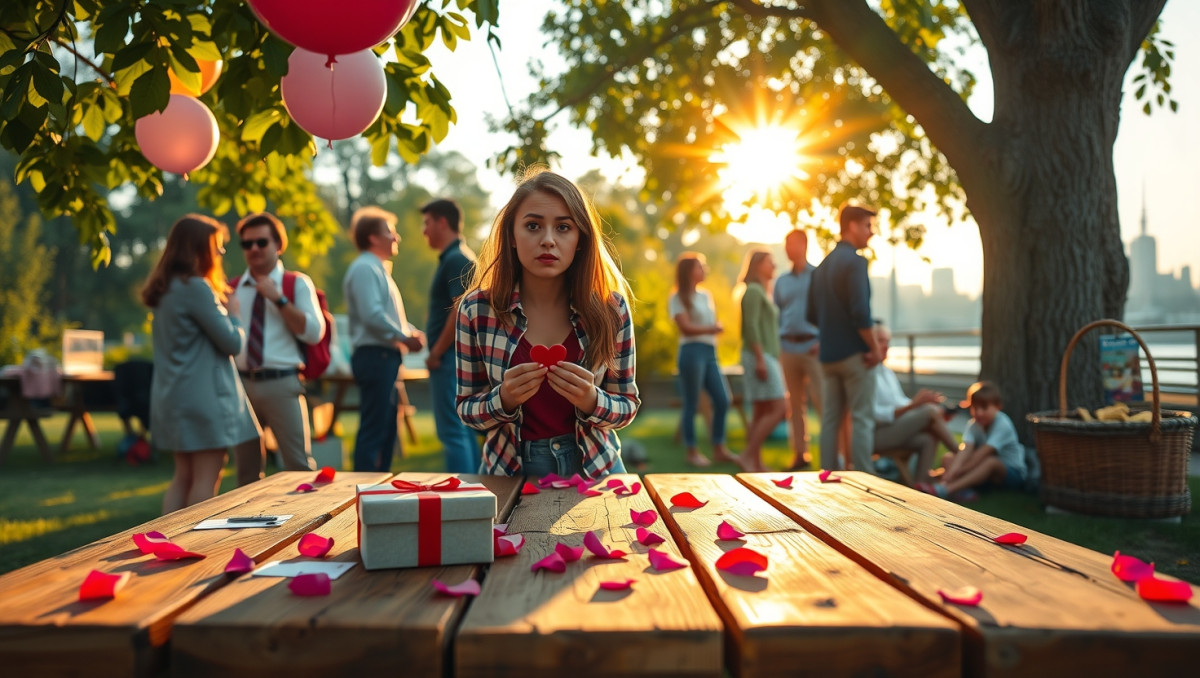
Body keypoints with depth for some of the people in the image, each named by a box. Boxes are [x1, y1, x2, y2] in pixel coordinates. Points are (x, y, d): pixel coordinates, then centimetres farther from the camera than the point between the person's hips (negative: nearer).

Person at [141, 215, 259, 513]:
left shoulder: (165, 289, 12)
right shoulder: (197, 288, -16)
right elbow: (232, 343, -14)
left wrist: (221, 307, 11)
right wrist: (232, 314, 5)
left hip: (174, 395, 9)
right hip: (204, 395, -9)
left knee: (183, 477, 15)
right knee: (206, 479, -1)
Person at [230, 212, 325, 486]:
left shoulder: (297, 283, 4)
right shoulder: (233, 288, 14)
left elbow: (314, 333, -10)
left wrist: (278, 299, -14)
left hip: (281, 384, -4)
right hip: (241, 384, 4)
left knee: (299, 467, -4)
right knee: (246, 471, 11)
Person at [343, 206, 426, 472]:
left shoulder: (378, 269, 23)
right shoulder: (364, 268, -11)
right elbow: (372, 315, -22)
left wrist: (413, 332, 6)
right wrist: (406, 338, -15)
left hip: (386, 357, 11)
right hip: (375, 356, -11)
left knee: (387, 429, 14)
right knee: (373, 430, -9)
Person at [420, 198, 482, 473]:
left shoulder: (455, 260, -14)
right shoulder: (461, 256, 17)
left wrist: (436, 353, -15)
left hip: (450, 357, -10)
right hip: (461, 356, 10)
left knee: (452, 431, -6)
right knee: (464, 428, 13)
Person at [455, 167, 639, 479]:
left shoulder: (610, 309, -7)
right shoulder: (476, 310, -8)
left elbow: (628, 406, 1)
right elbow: (466, 409, 0)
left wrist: (590, 400, -19)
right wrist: (504, 398, -19)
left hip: (594, 467, 1)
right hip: (509, 470, 0)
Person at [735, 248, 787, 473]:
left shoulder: (762, 292, 22)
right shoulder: (753, 291, -8)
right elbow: (751, 326, -18)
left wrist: (776, 363, 21)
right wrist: (760, 359, -23)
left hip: (767, 357, 10)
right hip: (760, 356, -10)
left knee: (761, 413, 7)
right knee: (778, 409, -15)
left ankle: (756, 463, 8)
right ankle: (747, 455, -14)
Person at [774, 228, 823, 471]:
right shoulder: (782, 281, 15)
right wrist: (776, 341, 5)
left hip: (812, 346, -5)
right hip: (788, 347, 5)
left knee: (820, 400, -9)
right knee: (795, 403, 7)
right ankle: (800, 453, 13)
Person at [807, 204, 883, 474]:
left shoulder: (823, 265, 12)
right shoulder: (855, 261, -13)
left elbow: (812, 315, 15)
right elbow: (860, 312, -21)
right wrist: (875, 348, -13)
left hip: (828, 353, 8)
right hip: (854, 352, -7)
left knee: (830, 418, 10)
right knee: (862, 419, -2)